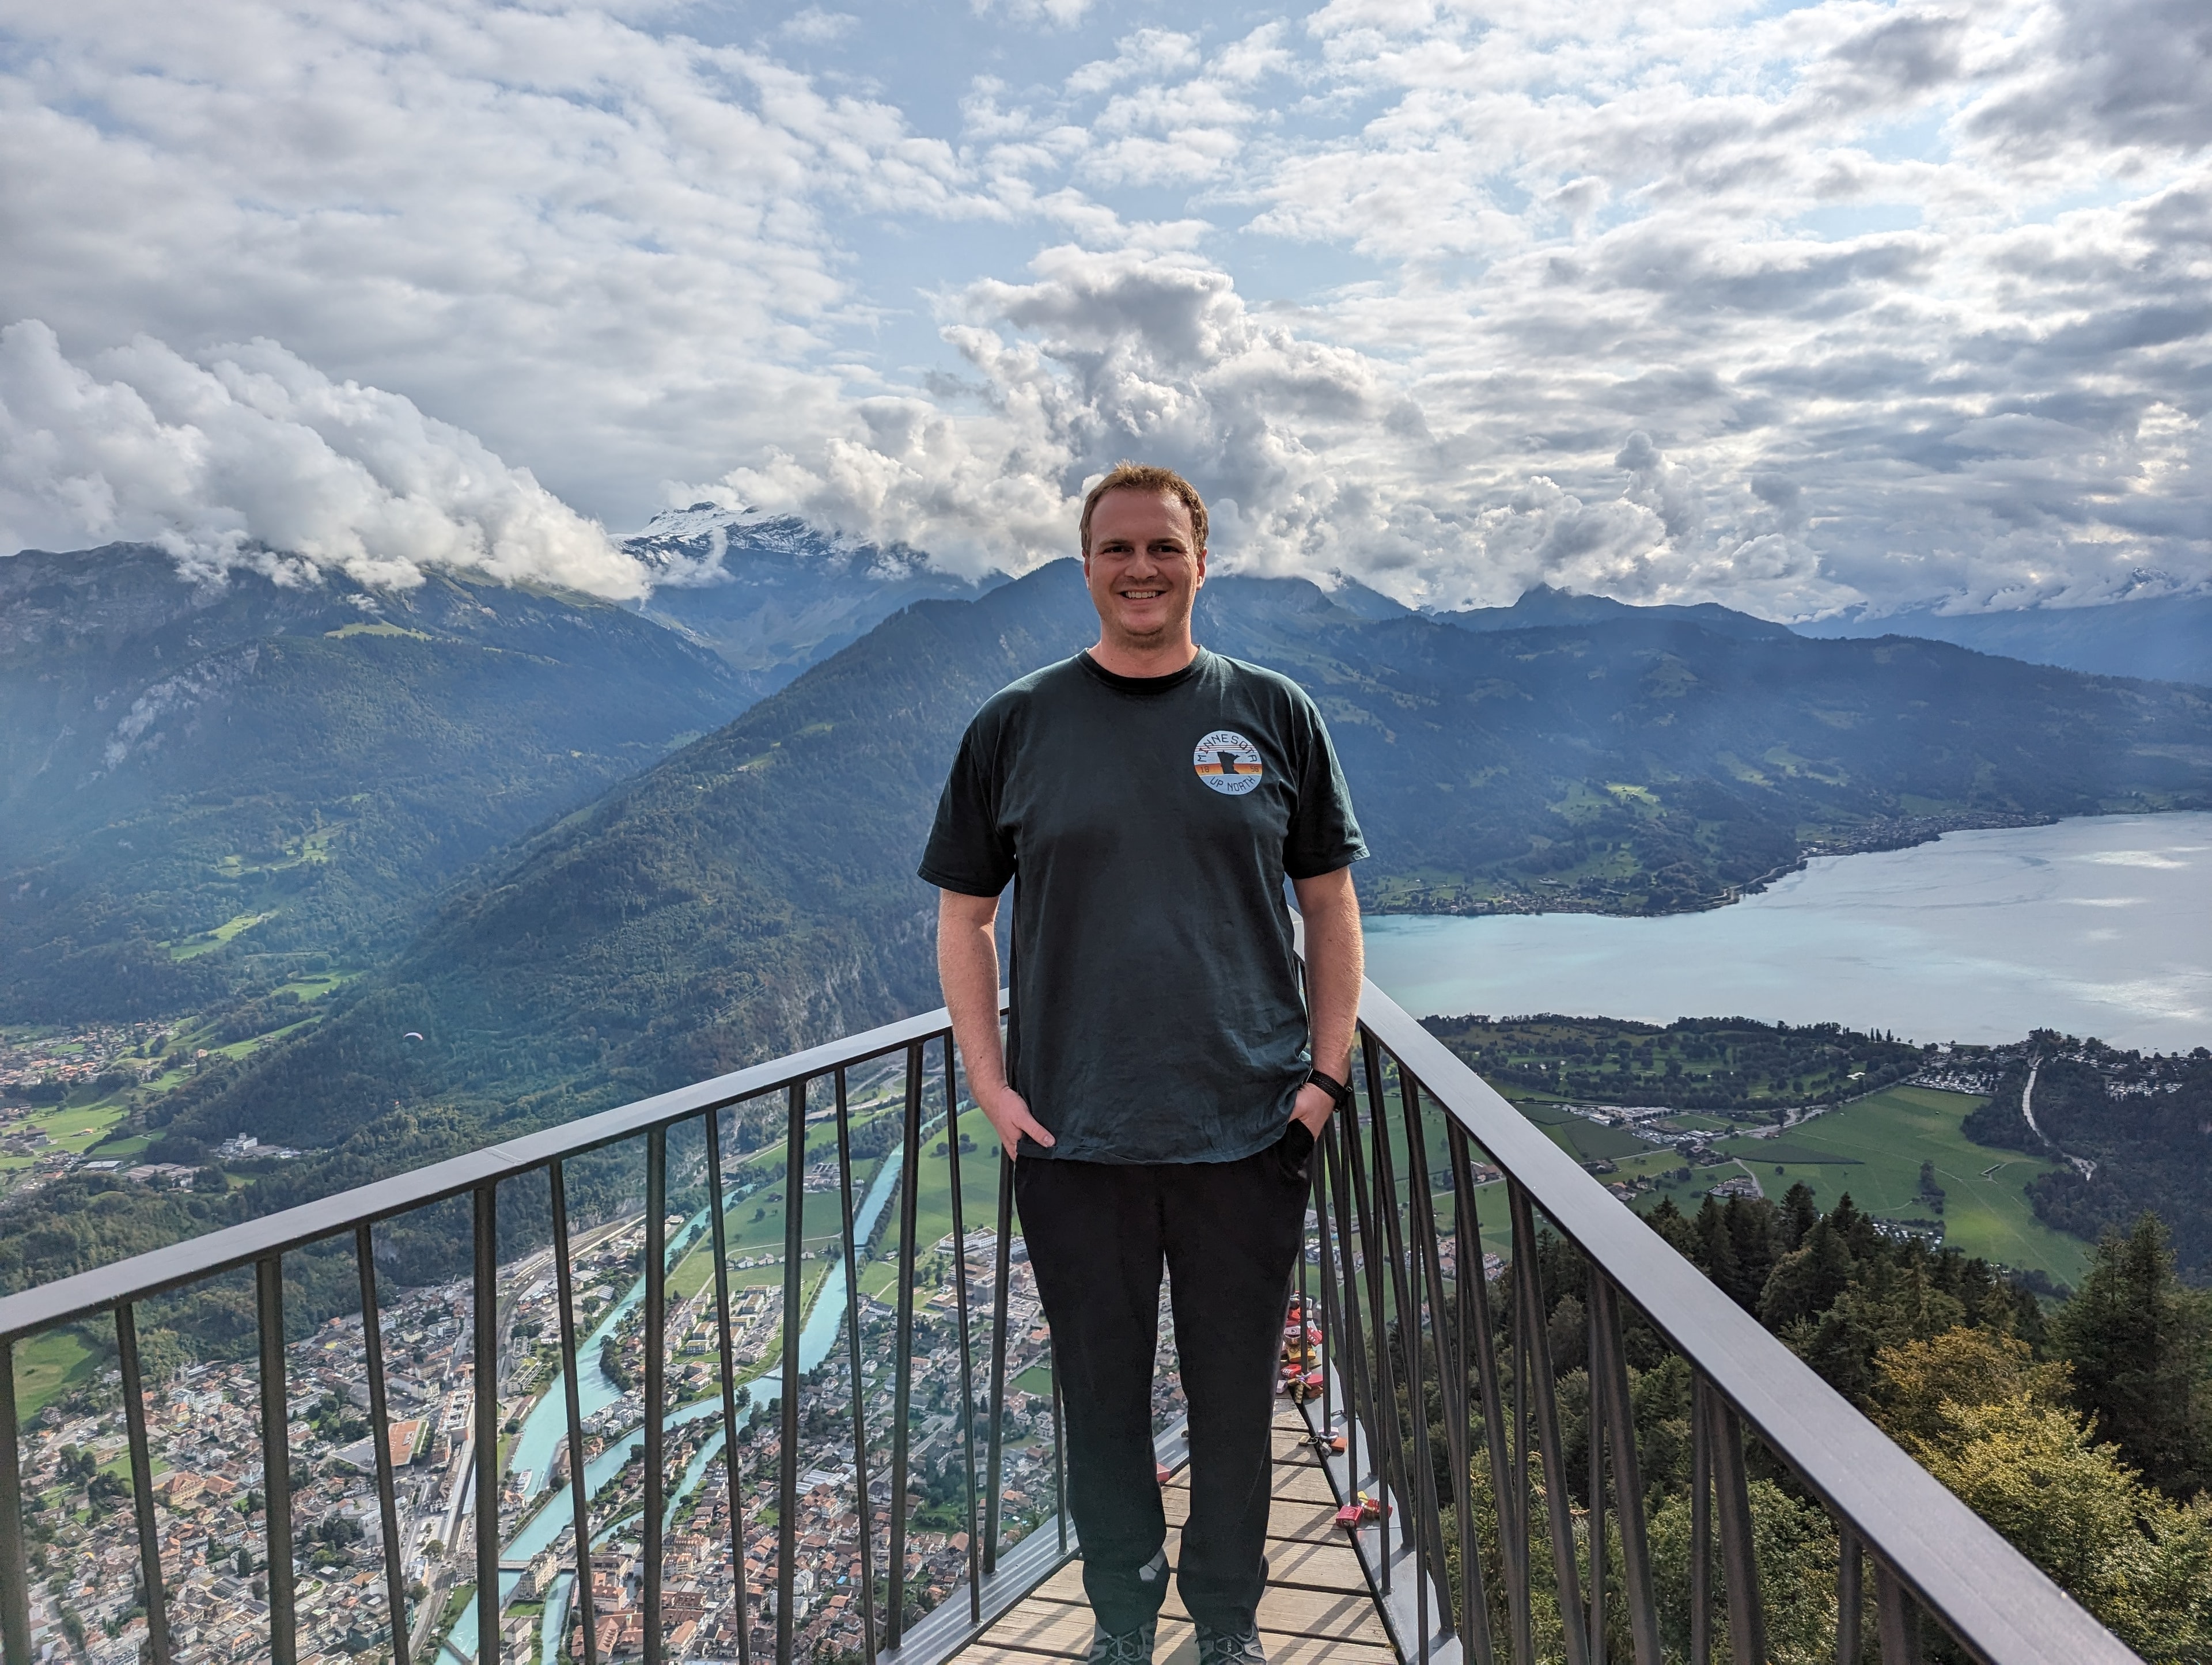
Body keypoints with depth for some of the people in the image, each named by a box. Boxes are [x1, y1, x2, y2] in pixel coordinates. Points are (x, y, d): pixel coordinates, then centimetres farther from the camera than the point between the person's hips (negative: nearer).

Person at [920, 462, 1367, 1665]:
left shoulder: (1272, 715, 2)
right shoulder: (1014, 727, 1)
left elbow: (1329, 902, 6)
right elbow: (964, 915, 4)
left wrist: (1326, 1073, -1)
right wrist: (991, 1087, -4)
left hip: (1247, 1137, 0)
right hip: (1073, 1144, 0)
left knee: (1236, 1403, 14)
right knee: (1102, 1399, 15)